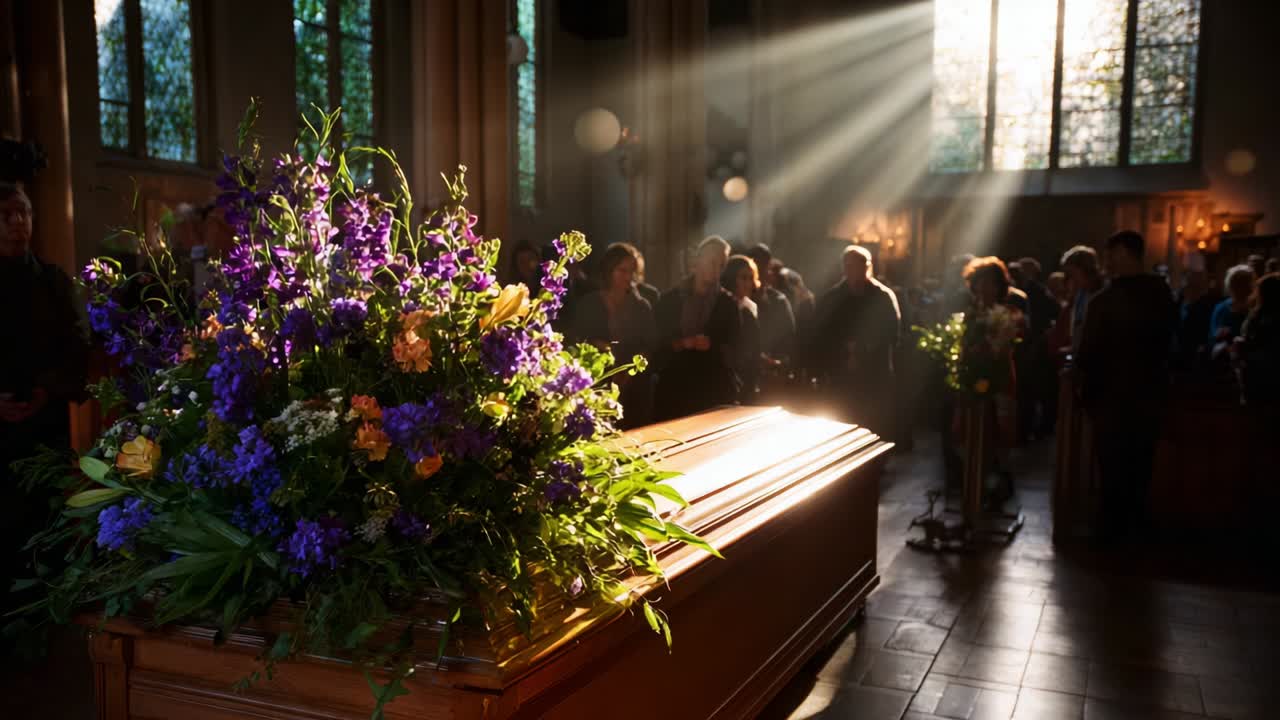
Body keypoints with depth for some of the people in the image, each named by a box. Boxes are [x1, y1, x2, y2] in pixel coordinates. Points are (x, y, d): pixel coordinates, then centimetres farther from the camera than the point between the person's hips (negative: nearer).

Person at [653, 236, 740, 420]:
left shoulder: (727, 303, 9)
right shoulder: (670, 299, 8)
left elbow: (732, 347, 7)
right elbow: (659, 342, 5)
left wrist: (711, 346, -12)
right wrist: (683, 343, -12)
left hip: (715, 390, 0)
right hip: (674, 387, 0)